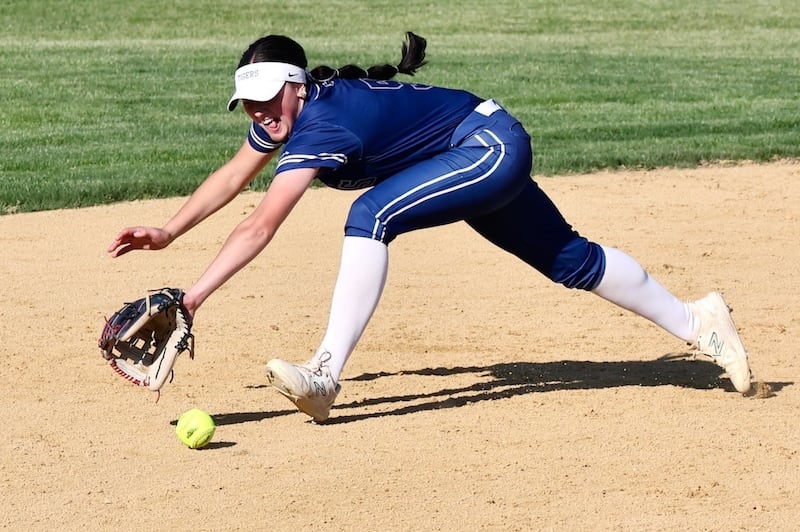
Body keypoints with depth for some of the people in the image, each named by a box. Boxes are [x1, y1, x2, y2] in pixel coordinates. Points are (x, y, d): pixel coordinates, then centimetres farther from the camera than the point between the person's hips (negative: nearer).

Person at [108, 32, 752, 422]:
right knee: (571, 260, 19)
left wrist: (192, 296, -40)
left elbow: (261, 226, -37)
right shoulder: (286, 108, -5)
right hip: (485, 160, 11)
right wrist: (168, 233, 2)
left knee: (372, 215, -30)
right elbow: (234, 174, 10)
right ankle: (694, 321, 34)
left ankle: (327, 376, -32)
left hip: (493, 146, -11)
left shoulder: (323, 123, -30)